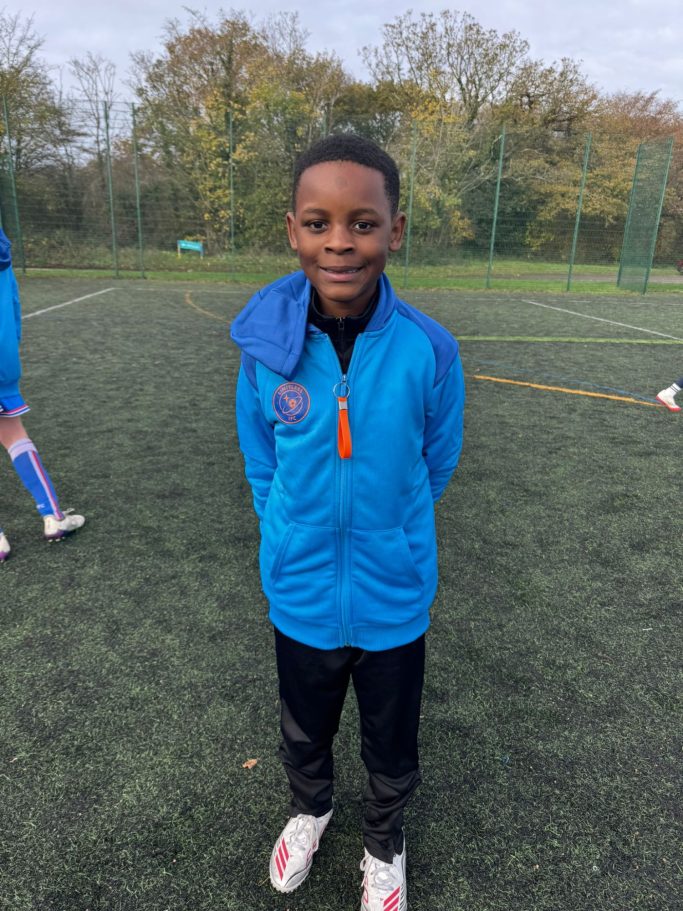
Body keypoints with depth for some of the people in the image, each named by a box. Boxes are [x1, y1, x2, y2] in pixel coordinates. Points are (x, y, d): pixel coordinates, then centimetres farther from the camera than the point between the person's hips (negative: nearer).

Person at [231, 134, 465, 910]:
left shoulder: (430, 351, -21)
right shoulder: (265, 346, -17)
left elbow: (436, 463, -3)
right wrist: (293, 537, 6)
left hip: (394, 601, -1)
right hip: (300, 596, 2)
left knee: (391, 750, 24)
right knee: (304, 736, 28)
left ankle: (383, 844, 57)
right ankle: (309, 809, 62)